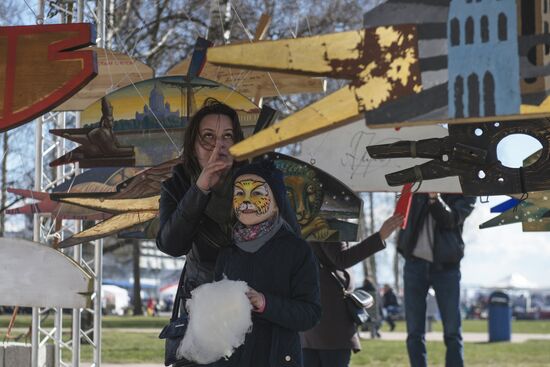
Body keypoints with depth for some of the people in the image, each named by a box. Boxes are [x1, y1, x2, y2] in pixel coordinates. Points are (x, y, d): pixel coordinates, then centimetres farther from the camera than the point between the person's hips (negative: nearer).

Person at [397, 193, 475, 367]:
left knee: (452, 332, -2)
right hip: (414, 262, 2)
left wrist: (434, 197, -28)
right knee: (414, 332, 1)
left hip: (446, 266, -2)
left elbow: (451, 219, -13)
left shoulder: (465, 194, 2)